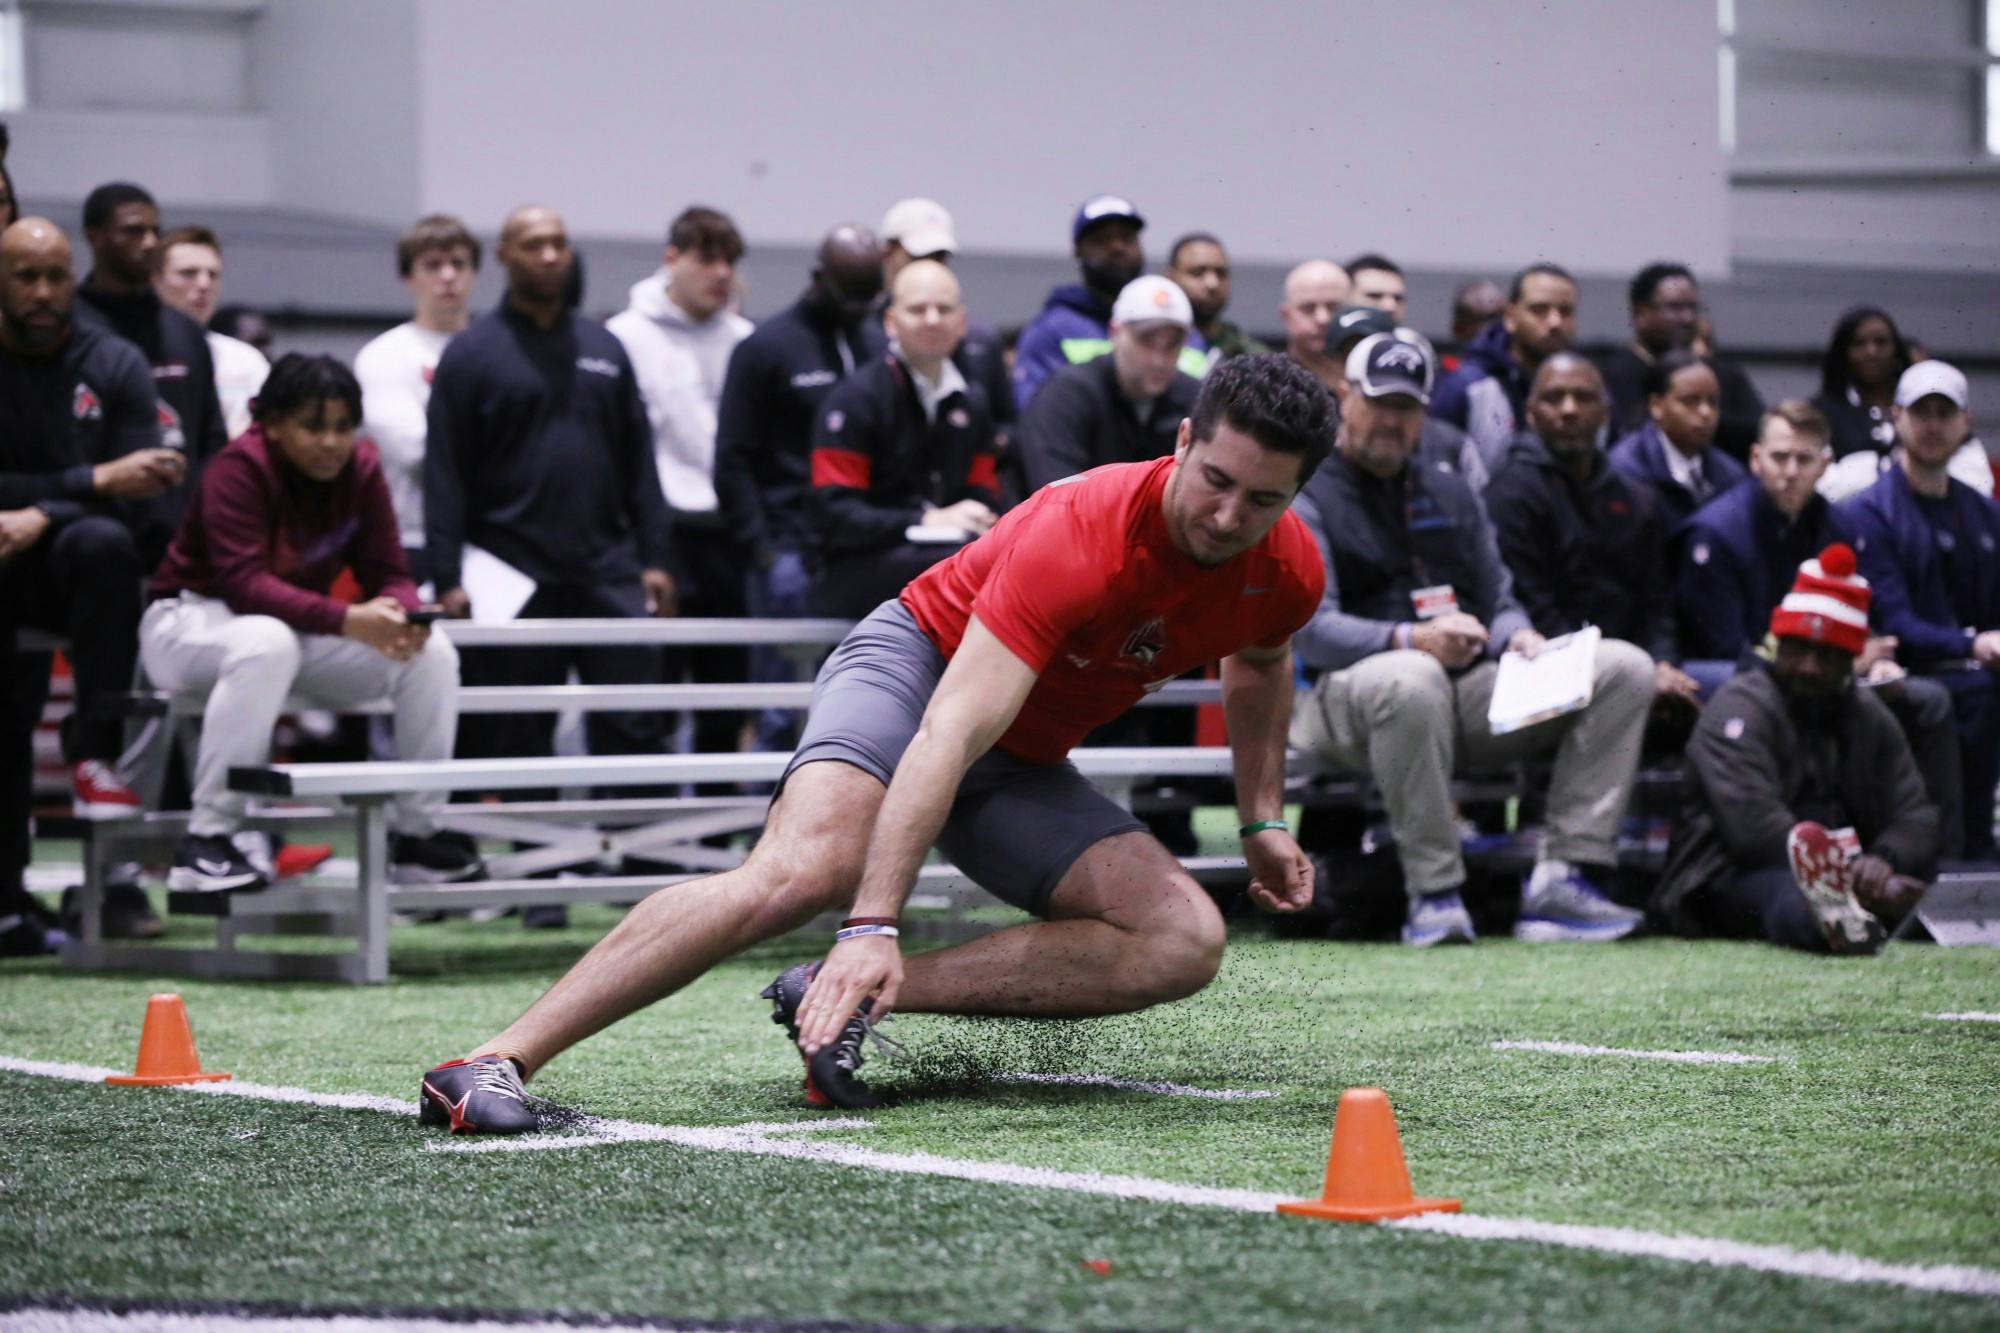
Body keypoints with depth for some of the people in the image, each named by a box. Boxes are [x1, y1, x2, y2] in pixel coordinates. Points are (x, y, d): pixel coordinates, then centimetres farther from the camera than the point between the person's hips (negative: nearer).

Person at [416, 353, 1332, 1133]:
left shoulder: (1288, 572, -10)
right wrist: (874, 927, -49)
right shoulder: (1081, 534, -31)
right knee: (802, 868, -36)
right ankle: (494, 1063, -39)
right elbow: (948, 734, -40)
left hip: (1027, 765, 7)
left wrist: (1261, 821, 12)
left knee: (1185, 941, -15)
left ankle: (841, 997, -23)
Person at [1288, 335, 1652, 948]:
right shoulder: (1307, 501, 3)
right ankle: (1433, 894, -32)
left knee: (1624, 668, -11)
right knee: (1410, 679, -43)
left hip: (1471, 691, 7)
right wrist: (1412, 639, -30)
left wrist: (1518, 637, -5)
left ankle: (1561, 880, -22)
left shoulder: (1450, 495, 25)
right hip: (1351, 693, -6)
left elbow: (1497, 603, 21)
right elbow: (1313, 631, -12)